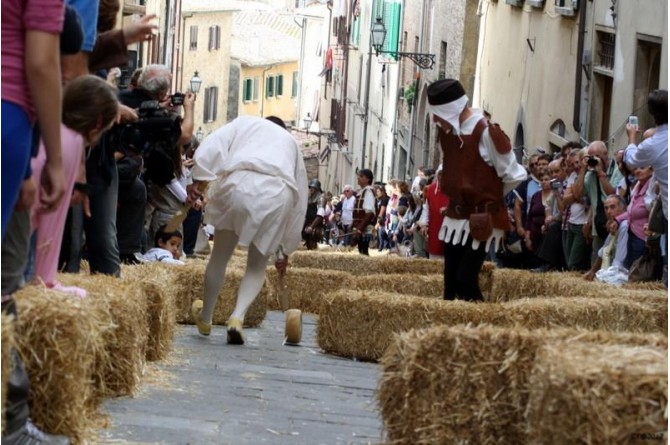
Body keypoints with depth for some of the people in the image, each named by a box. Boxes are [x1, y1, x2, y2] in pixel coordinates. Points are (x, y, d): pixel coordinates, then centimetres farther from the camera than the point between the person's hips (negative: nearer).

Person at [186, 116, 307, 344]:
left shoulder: (246, 122, 31)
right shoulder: (290, 142, 37)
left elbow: (212, 146, 9)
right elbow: (300, 199, 36)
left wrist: (198, 179, 0)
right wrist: (285, 249, 40)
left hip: (239, 183, -1)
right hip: (278, 193, 1)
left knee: (220, 255, 19)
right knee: (257, 265, 17)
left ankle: (205, 317, 34)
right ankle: (238, 316, -6)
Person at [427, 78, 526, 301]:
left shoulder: (486, 133, -21)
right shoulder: (446, 130, 3)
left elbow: (514, 176, -14)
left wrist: (489, 197, 2)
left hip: (481, 220, -7)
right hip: (455, 216, 7)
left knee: (466, 279, -12)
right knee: (450, 281, 7)